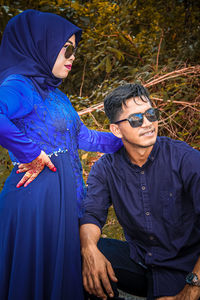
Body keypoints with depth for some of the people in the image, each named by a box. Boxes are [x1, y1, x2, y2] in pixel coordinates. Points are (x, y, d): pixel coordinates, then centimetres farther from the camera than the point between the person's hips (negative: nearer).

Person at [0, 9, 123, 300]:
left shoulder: (56, 95, 17)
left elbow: (82, 135, 24)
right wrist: (32, 152, -25)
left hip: (67, 195, 9)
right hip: (37, 196, -9)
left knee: (65, 270, 17)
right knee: (39, 274, 5)